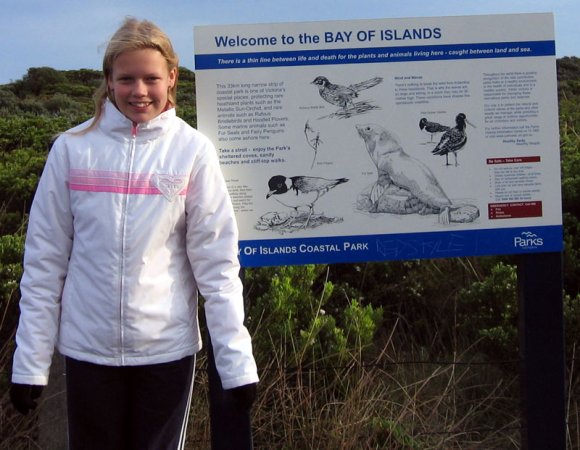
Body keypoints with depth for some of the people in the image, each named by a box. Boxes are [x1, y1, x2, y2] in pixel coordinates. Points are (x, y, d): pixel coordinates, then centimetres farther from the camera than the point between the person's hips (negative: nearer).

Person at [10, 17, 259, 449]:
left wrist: (237, 360, -9)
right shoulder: (72, 148, -2)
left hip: (167, 348, 0)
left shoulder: (192, 150, -4)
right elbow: (43, 260, 0)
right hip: (88, 349, 1)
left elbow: (216, 263, -5)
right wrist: (30, 361, -1)